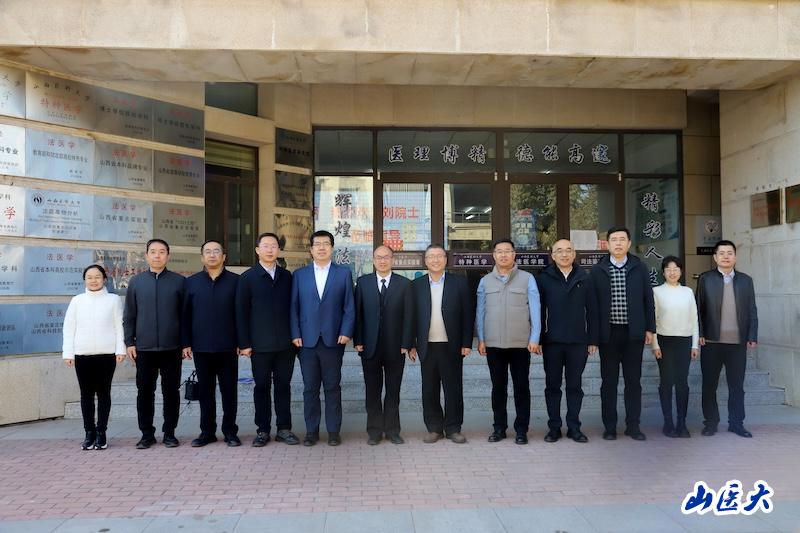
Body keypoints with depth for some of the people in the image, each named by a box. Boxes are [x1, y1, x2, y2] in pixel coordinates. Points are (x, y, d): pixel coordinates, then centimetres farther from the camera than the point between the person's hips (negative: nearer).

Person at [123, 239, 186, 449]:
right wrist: (129, 342, 3)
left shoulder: (179, 281, 4)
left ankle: (169, 432, 16)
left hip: (171, 347, -1)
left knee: (171, 391, 5)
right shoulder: (136, 281, 8)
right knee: (144, 391, 6)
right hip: (144, 347, 1)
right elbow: (129, 315, 9)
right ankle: (147, 433, 18)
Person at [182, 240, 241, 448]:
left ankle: (230, 431, 14)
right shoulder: (192, 282, 7)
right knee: (205, 391, 9)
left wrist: (242, 342, -3)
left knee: (229, 391, 4)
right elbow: (185, 314, 7)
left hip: (228, 347, -1)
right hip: (201, 347, 2)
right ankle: (207, 431, 19)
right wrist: (186, 343, 1)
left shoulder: (235, 281, 3)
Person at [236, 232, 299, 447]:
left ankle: (284, 429, 17)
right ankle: (262, 430, 17)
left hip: (285, 343, 2)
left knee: (283, 386, 7)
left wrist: (295, 336, 6)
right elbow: (241, 312, 0)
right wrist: (245, 344, -4)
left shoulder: (287, 276, 8)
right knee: (262, 387, 6)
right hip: (260, 344, -2)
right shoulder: (248, 278, 2)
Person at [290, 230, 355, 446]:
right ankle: (311, 431, 17)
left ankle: (334, 431, 15)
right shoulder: (300, 274, 9)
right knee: (310, 388, 7)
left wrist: (346, 332, -7)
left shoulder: (344, 273, 5)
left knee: (333, 387, 6)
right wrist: (295, 335, -2)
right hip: (307, 340, 1)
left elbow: (349, 307, 2)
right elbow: (294, 307, 6)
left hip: (333, 340, -1)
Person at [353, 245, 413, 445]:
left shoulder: (404, 284, 3)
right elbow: (358, 313, 2)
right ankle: (374, 431, 18)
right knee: (373, 391, 8)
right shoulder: (363, 282, 5)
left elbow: (407, 315, 0)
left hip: (395, 348, 0)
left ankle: (392, 430, 20)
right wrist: (358, 341, -4)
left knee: (393, 391, 9)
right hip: (370, 346, 0)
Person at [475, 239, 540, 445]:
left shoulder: (527, 279, 2)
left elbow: (535, 310, -1)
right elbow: (480, 312, 8)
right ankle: (499, 428, 19)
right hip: (493, 344, 2)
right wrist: (480, 339, 3)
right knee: (498, 387, 9)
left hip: (521, 344, -1)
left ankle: (521, 429, 14)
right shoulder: (485, 281, 7)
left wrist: (534, 338, -6)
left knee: (521, 387, 4)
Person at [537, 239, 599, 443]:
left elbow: (592, 310, 6)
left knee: (574, 386, 8)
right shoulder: (544, 278, 1)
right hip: (552, 342, -1)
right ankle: (554, 427, 16)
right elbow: (539, 310, 2)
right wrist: (538, 339, -2)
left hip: (578, 342, 1)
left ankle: (574, 427, 18)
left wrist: (593, 340, 2)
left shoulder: (584, 278, 5)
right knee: (552, 386, 7)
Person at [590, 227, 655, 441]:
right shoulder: (597, 270, 3)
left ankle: (633, 425, 17)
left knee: (633, 381, 7)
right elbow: (592, 303, 2)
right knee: (609, 381, 5)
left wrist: (650, 328, 2)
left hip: (633, 332, 1)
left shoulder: (640, 268, 5)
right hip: (608, 333, -1)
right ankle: (610, 426, 14)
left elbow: (648, 299, 6)